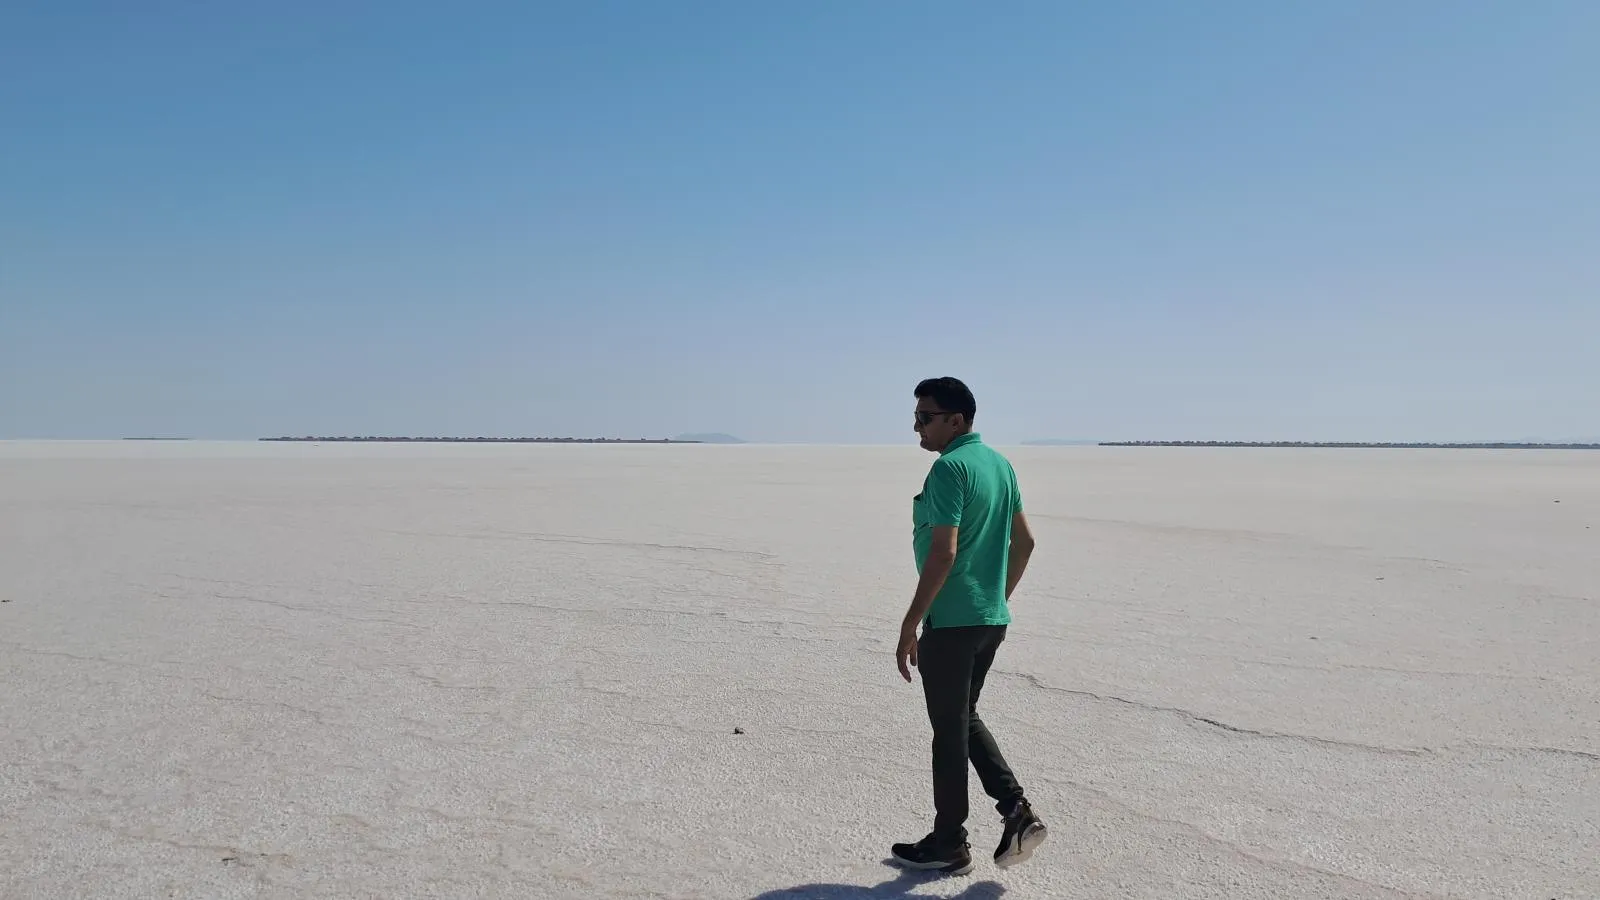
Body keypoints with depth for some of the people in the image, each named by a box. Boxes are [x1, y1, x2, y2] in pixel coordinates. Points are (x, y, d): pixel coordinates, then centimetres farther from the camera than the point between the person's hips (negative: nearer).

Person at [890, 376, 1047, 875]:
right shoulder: (1001, 464, 10)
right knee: (965, 718, 22)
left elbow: (943, 552, -24)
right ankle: (1016, 809, 13)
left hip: (951, 622, -9)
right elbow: (1024, 541, 15)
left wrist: (910, 625, -19)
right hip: (992, 619, 9)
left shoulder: (949, 468, -17)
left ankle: (948, 844, 18)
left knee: (949, 730, 5)